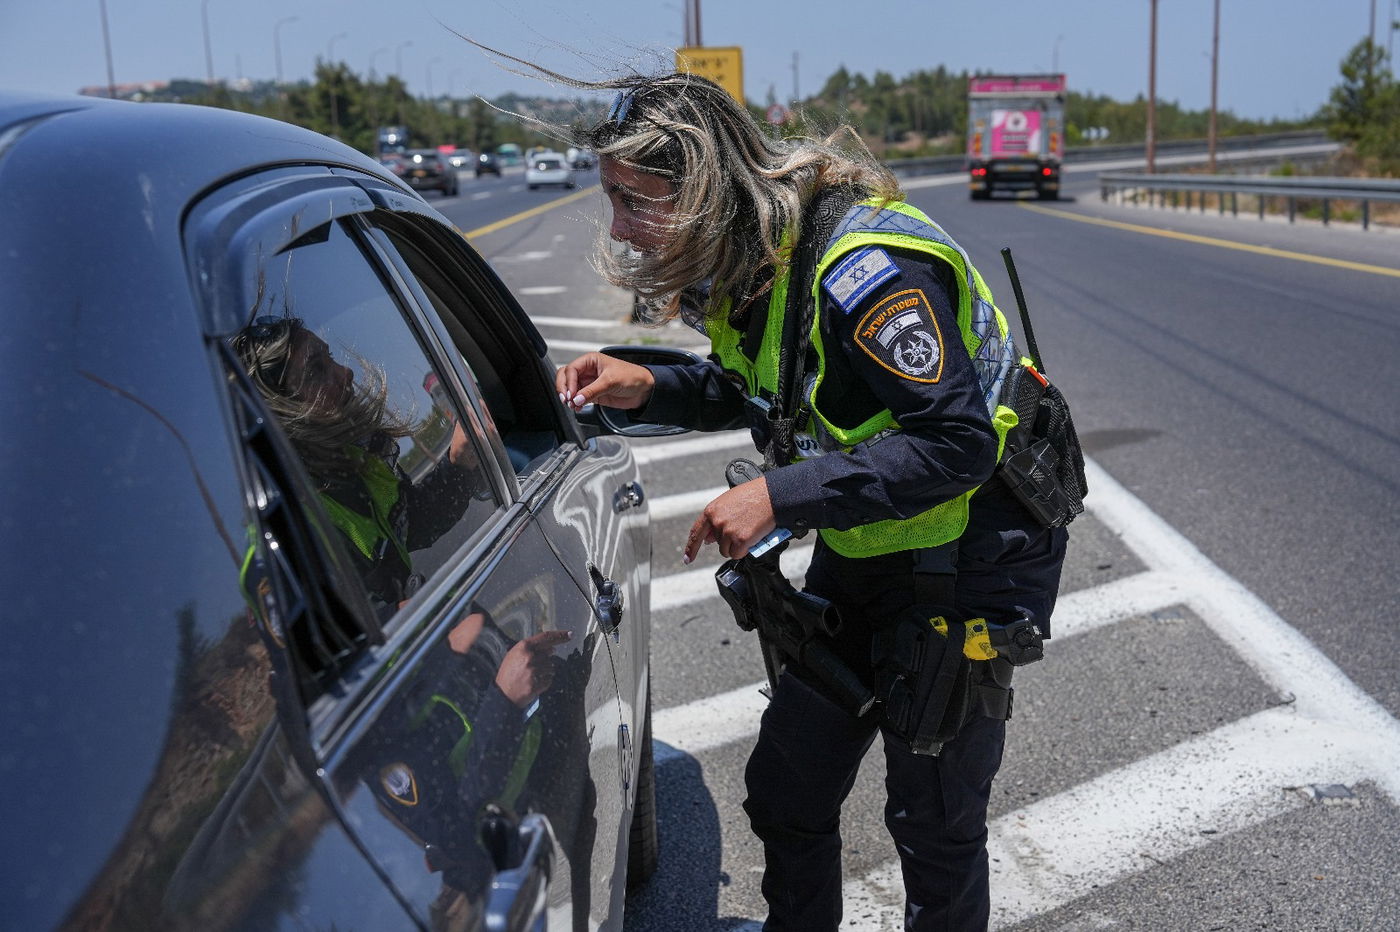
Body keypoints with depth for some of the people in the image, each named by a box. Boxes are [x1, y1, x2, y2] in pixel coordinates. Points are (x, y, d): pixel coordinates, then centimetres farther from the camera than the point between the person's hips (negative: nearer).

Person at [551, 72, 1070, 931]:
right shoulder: (741, 258, -2)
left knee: (935, 828, 6)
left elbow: (956, 443, -31)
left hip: (962, 566, -8)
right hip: (856, 561, 8)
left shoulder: (862, 269, -30)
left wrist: (781, 496, -31)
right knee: (785, 793, 17)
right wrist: (649, 390, -3)